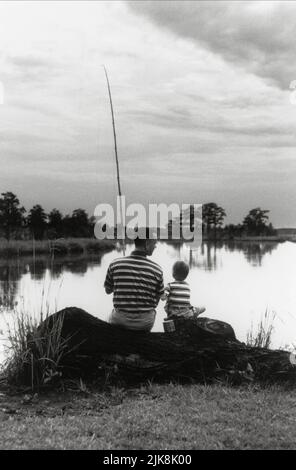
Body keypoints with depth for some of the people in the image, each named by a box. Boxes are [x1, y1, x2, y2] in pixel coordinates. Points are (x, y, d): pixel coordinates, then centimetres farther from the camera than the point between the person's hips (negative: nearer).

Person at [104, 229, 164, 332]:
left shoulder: (115, 264, -10)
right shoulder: (156, 270, -11)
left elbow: (108, 290, 4)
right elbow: (156, 301, -1)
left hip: (120, 320, 0)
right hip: (145, 323, 0)